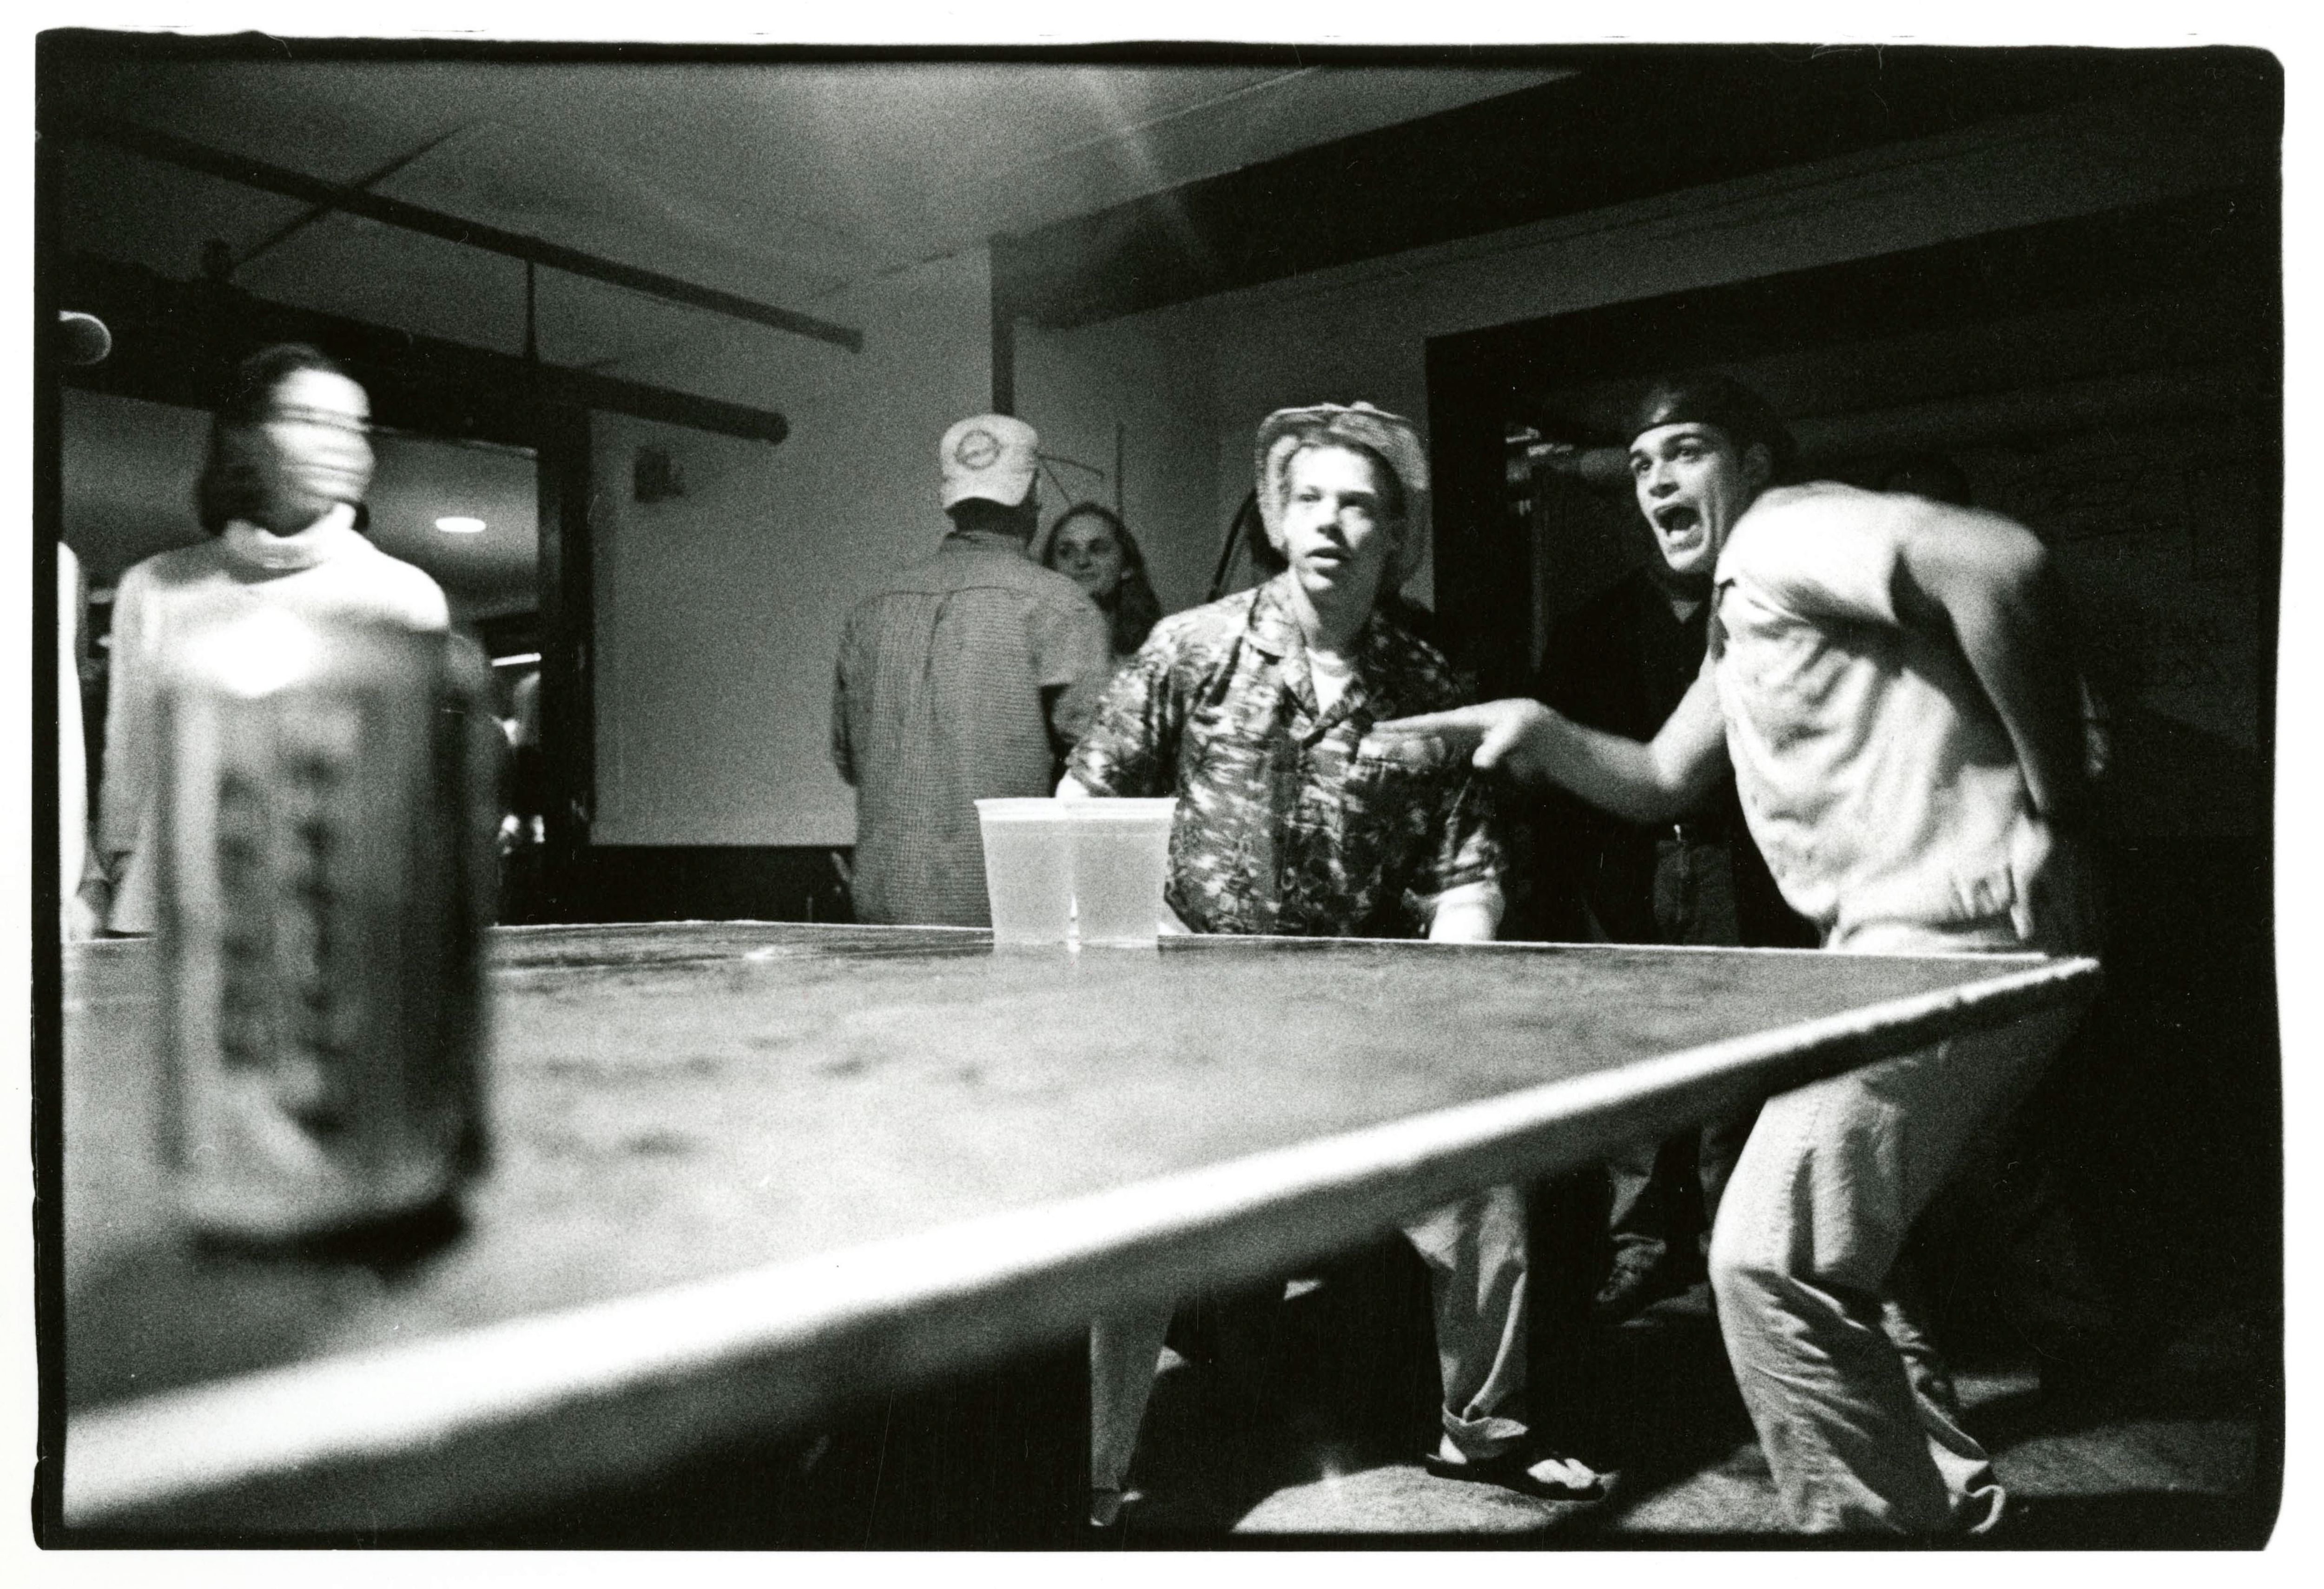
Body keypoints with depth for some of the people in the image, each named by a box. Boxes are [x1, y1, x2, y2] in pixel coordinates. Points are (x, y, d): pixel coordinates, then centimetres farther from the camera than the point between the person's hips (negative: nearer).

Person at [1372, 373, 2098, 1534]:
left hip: (1957, 936, -10)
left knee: (1771, 1261, -10)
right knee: (1821, 1257, 18)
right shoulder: (1740, 616, 22)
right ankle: (1947, 1509, 31)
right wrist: (1541, 734, 5)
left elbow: (2000, 560, -26)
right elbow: (1661, 784, 24)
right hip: (1904, 946, 10)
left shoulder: (1783, 531, -9)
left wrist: (2050, 812, -21)